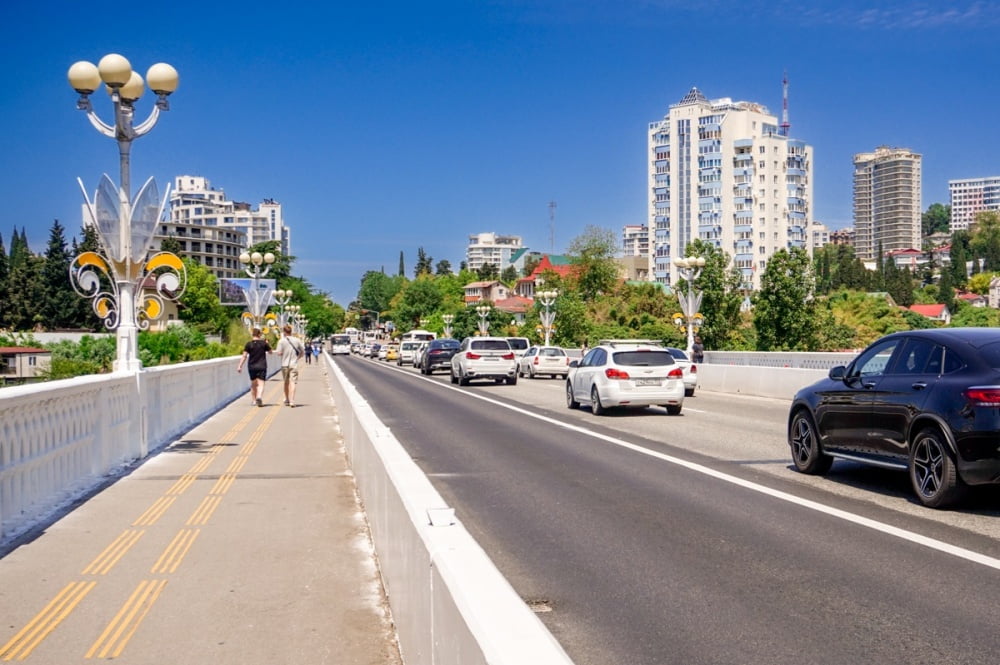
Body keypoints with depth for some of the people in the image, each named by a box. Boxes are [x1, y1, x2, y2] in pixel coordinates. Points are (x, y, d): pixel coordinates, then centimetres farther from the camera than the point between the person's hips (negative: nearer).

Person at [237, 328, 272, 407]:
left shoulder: (249, 344, -3)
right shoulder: (264, 343, -2)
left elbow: (244, 356, -8)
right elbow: (270, 351, 12)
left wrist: (240, 366, -5)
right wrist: (267, 343, 28)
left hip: (251, 367, 1)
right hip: (261, 367, -1)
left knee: (253, 384, 16)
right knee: (261, 384, -6)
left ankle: (253, 400, 22)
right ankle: (259, 397, -30)